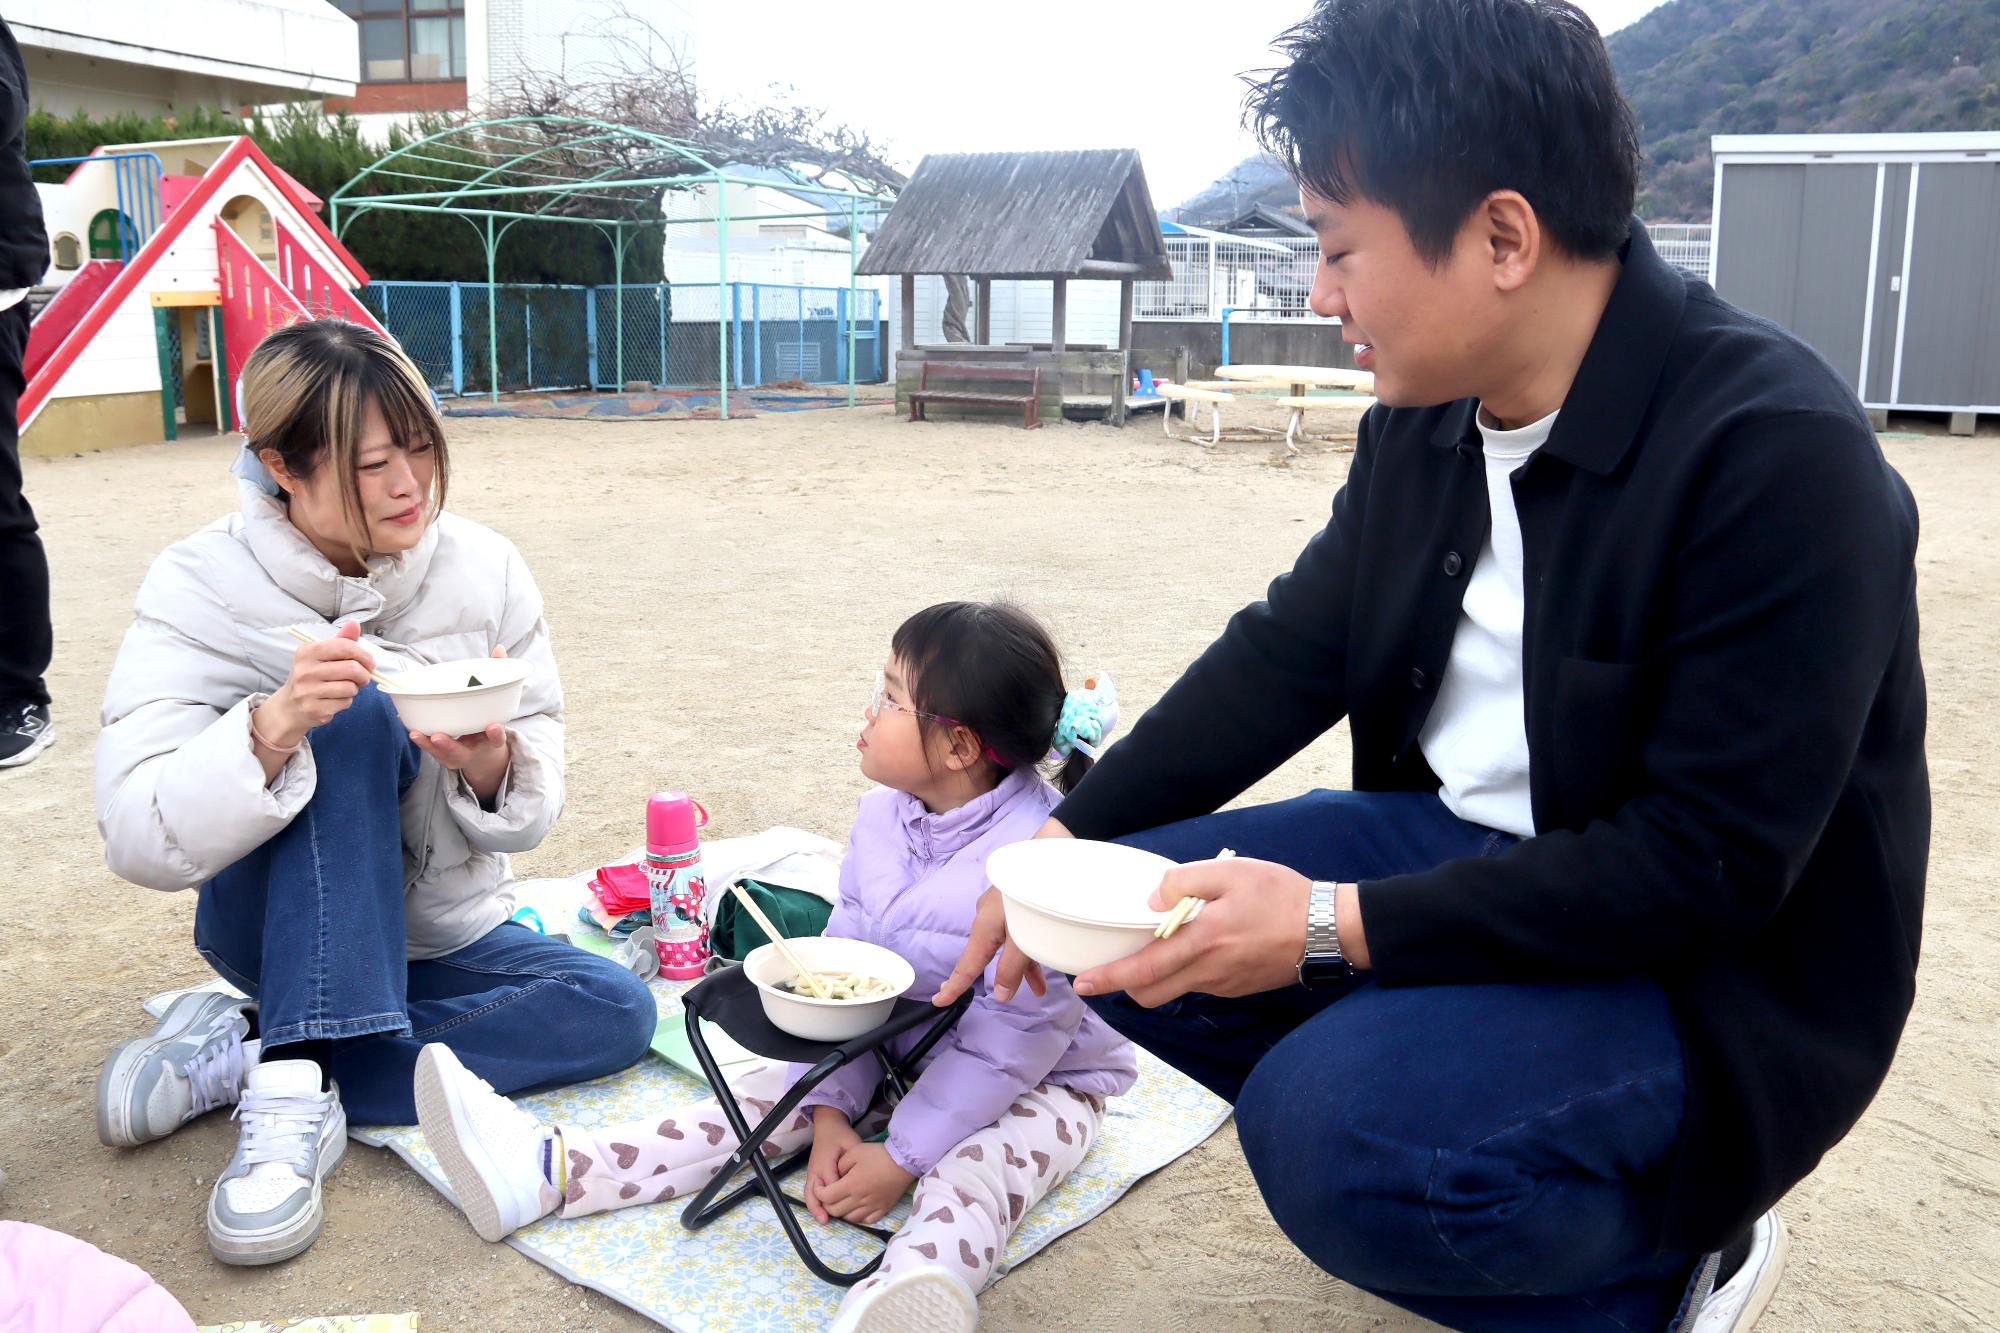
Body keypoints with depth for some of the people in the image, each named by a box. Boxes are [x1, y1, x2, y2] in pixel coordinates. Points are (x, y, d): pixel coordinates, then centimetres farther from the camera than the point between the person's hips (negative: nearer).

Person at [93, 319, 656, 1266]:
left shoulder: (485, 569, -9)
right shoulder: (202, 587, -16)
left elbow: (535, 809, -7)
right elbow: (139, 841, -25)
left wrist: (493, 769, -31)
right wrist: (272, 728, -42)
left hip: (444, 932, 4)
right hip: (282, 926, -3)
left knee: (619, 1011, -23)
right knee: (351, 713, -30)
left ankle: (243, 1051, -17)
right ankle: (293, 1087, -33)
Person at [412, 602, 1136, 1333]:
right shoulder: (880, 818, -6)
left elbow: (1019, 1033, -26)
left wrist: (900, 1158, -24)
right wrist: (831, 1113, -13)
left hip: (1039, 1078, -6)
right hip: (897, 1053, 6)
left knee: (973, 1173, -35)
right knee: (769, 1097, -6)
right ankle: (546, 1170, -12)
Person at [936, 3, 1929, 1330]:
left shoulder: (1779, 454, -24)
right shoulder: (1421, 424, -1)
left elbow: (1712, 864, -25)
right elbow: (1284, 657, 5)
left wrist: (1338, 927, -28)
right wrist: (1068, 841, -3)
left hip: (1713, 973, -7)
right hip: (1458, 847, 7)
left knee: (1331, 1130, -30)